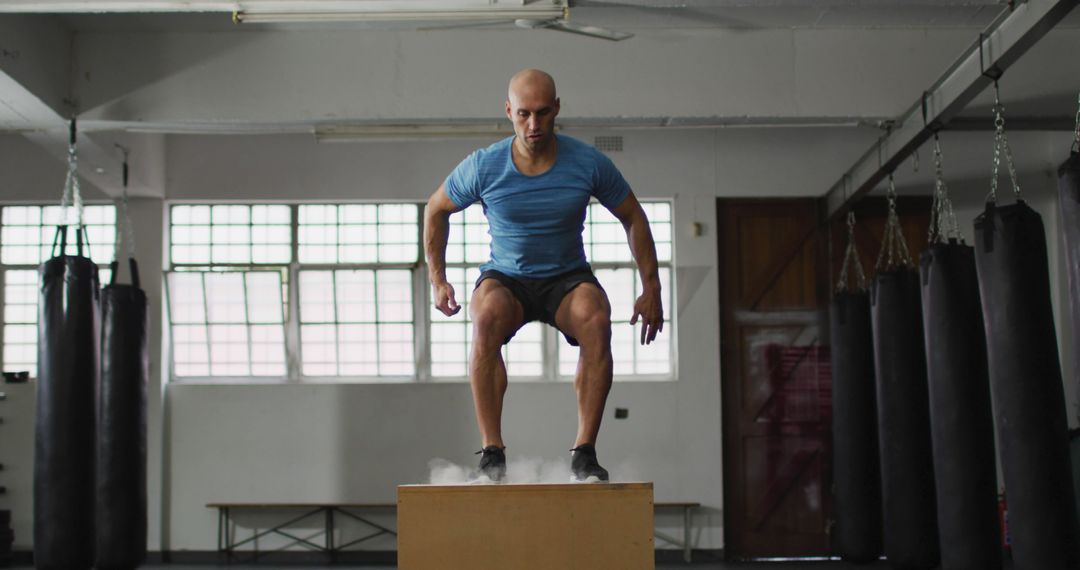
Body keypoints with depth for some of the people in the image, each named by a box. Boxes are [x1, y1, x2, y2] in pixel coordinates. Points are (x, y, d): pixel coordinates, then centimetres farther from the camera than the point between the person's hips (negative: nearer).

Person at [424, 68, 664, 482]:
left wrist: (651, 289, 0)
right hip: (505, 278, 0)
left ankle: (584, 452, -26)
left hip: (567, 279, 0)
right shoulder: (484, 166, -11)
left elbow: (634, 219, 4)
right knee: (488, 318, -36)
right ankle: (491, 451, -31)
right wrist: (437, 280, 3)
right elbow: (436, 210, 7)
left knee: (596, 321, -34)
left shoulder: (588, 164, -10)